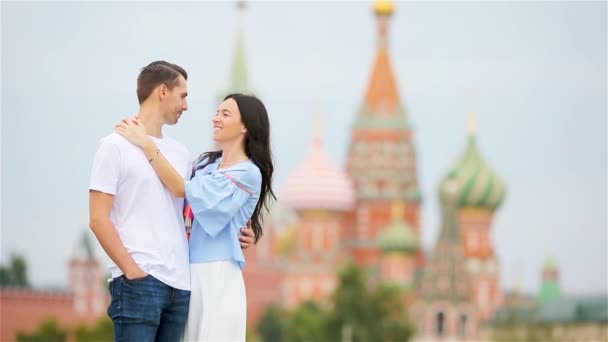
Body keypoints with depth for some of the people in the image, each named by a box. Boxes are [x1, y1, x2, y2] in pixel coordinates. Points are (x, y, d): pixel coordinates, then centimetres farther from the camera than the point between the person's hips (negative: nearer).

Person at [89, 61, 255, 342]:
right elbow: (98, 219, -6)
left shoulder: (180, 153, 19)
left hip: (180, 284, 7)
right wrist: (132, 271, -14)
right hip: (138, 281, -7)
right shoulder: (117, 146, -1)